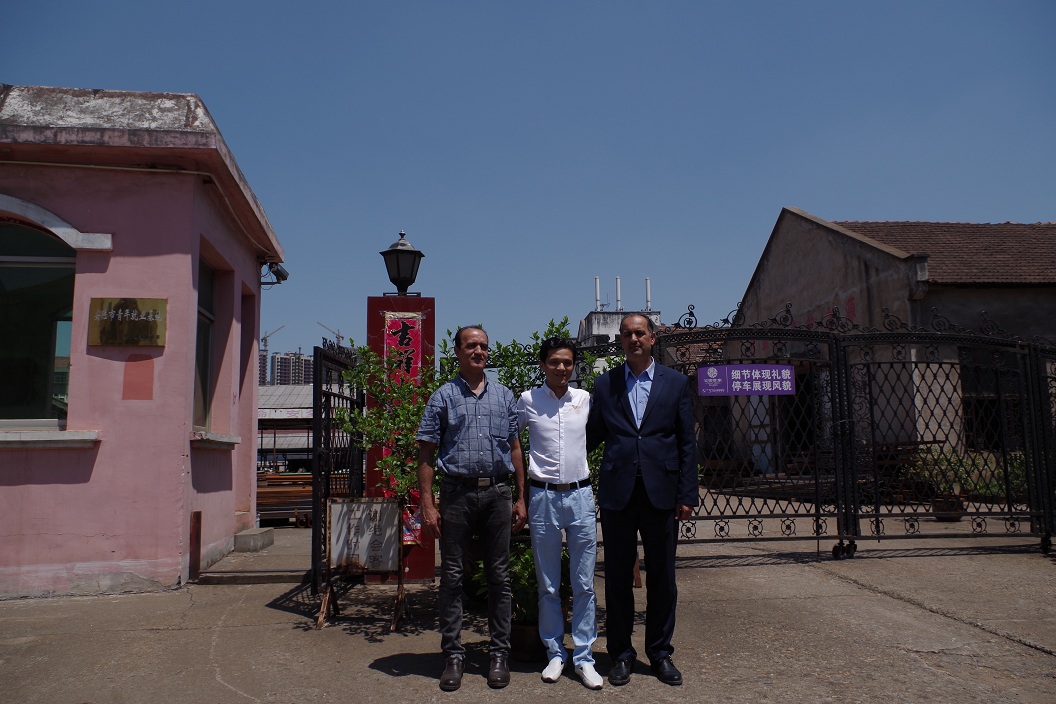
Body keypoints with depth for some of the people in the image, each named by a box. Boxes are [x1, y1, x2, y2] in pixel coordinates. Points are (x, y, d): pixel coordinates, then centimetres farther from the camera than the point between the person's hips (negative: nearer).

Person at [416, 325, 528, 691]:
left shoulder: (504, 396, 11)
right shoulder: (443, 397, 3)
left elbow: (515, 449, 12)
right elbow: (426, 454, 1)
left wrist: (521, 498, 7)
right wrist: (427, 504, -6)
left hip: (498, 492, 2)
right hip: (457, 493, -2)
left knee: (499, 577, 8)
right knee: (452, 576, 5)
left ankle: (499, 653, 19)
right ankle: (453, 655, 17)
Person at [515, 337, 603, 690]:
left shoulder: (585, 399, 2)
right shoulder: (528, 400, -1)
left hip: (580, 495, 1)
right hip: (543, 497, -1)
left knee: (584, 584, 5)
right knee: (548, 585, 9)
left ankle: (584, 657, 16)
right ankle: (555, 653, 23)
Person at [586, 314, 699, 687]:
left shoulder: (676, 383, 5)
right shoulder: (604, 383, 6)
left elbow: (687, 443, 3)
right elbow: (593, 435, 10)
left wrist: (687, 495, -2)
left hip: (660, 492, 0)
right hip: (617, 492, 0)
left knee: (662, 577, 9)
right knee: (618, 576, 8)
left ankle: (660, 653, 25)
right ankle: (621, 653, 23)